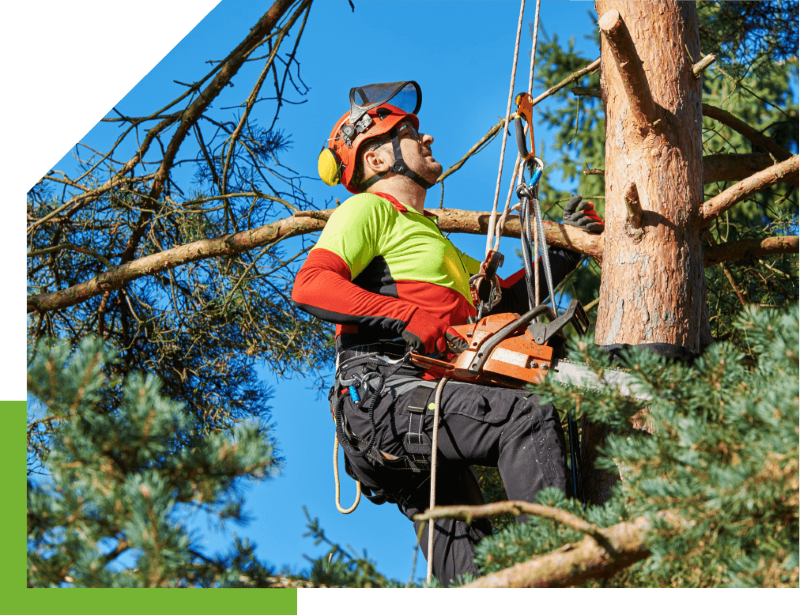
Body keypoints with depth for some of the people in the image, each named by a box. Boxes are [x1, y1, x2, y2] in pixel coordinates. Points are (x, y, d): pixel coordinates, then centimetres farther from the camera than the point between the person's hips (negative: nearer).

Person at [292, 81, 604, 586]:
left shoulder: (430, 237, 36)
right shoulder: (369, 209, 6)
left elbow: (501, 299, 34)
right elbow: (311, 286, -11)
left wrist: (566, 250, 26)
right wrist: (411, 319, -20)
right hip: (382, 391, -10)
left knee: (468, 564, 3)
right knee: (529, 416, -25)